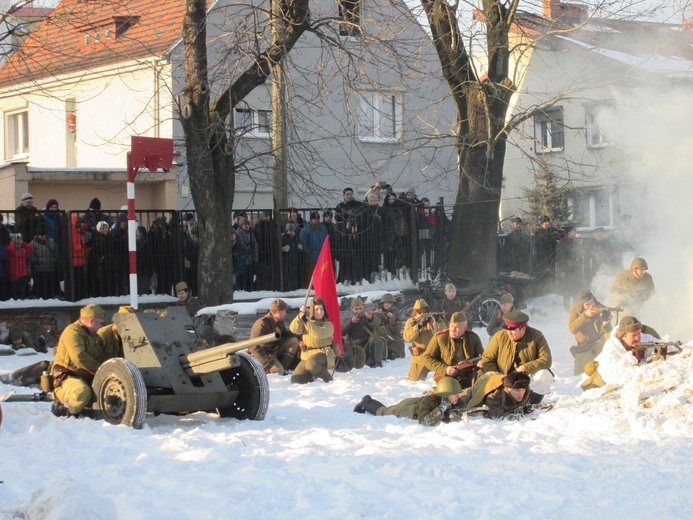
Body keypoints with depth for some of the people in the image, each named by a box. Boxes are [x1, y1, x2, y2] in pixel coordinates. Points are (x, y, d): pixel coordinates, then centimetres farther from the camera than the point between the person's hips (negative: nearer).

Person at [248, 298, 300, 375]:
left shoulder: (280, 321, -1)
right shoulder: (262, 324, -27)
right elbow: (254, 347, -28)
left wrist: (300, 336, -3)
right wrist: (267, 361, -35)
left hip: (275, 349, 8)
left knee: (294, 340, -7)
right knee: (278, 371, -28)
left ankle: (283, 367, -10)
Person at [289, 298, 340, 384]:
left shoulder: (328, 325, -5)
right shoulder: (306, 322, 9)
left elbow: (319, 334, -25)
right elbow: (294, 329, -7)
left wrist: (306, 322, -26)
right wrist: (300, 317, -22)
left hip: (323, 353, -5)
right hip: (307, 355, 5)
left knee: (311, 364, -40)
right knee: (295, 379, -6)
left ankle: (327, 377, -13)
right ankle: (313, 374, 21)